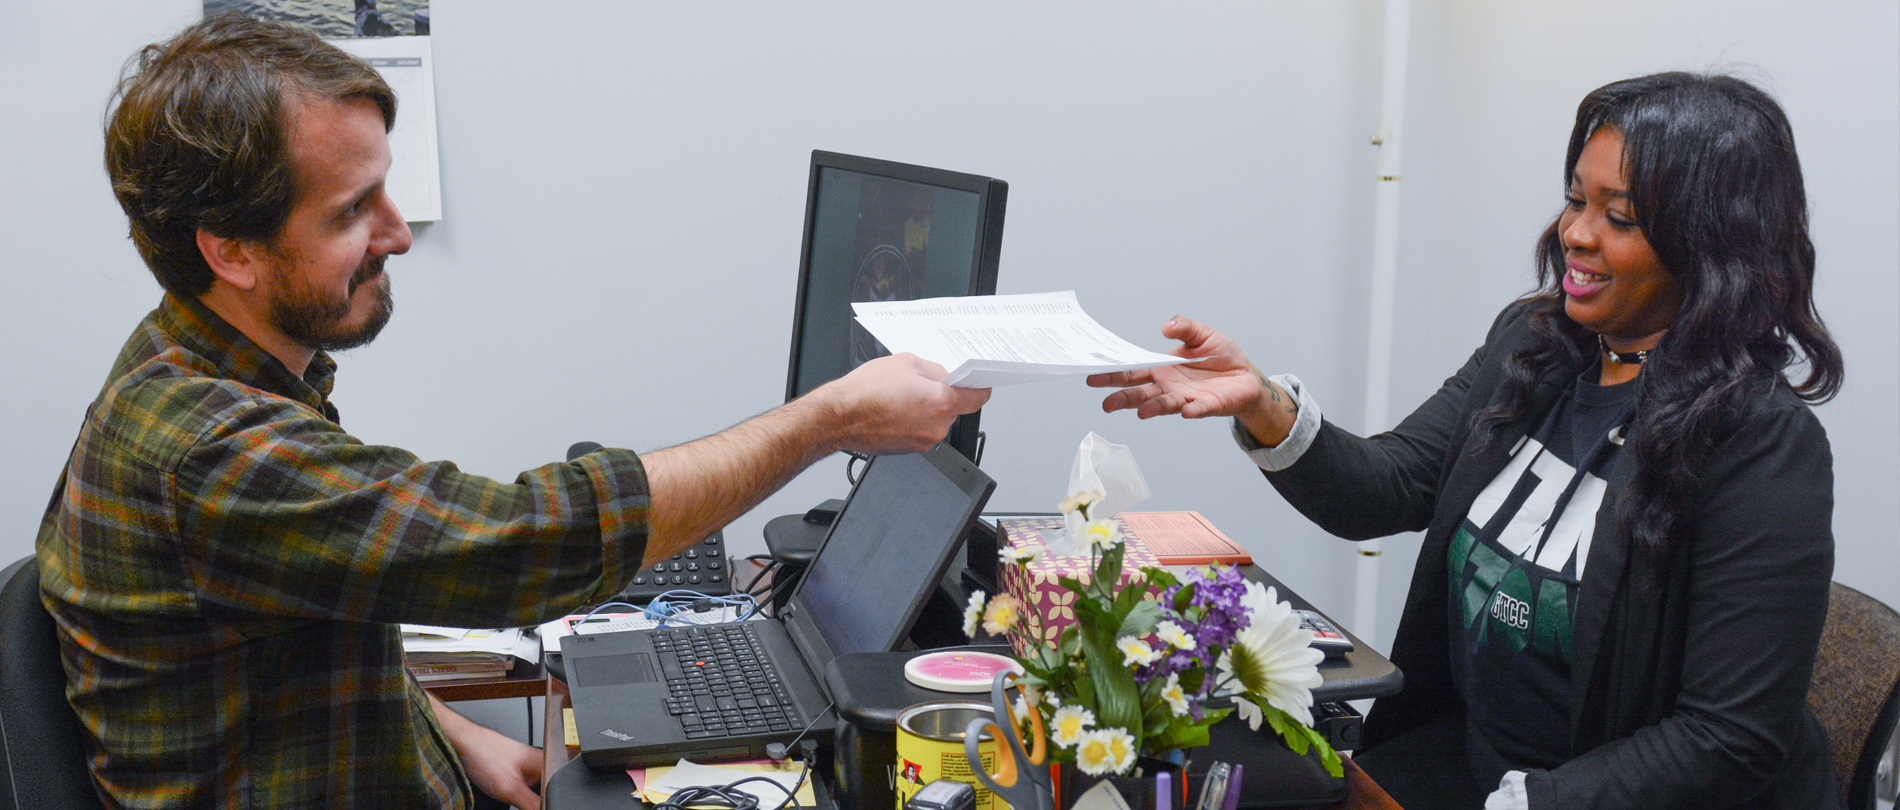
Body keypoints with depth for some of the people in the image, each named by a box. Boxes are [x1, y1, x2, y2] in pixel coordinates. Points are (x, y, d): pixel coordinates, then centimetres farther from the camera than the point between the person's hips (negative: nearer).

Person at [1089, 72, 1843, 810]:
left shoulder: (1766, 448, -18)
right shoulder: (1529, 345, 2)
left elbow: (1731, 742, -19)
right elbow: (1385, 489, -2)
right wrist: (1264, 407, -20)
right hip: (1463, 749, 6)